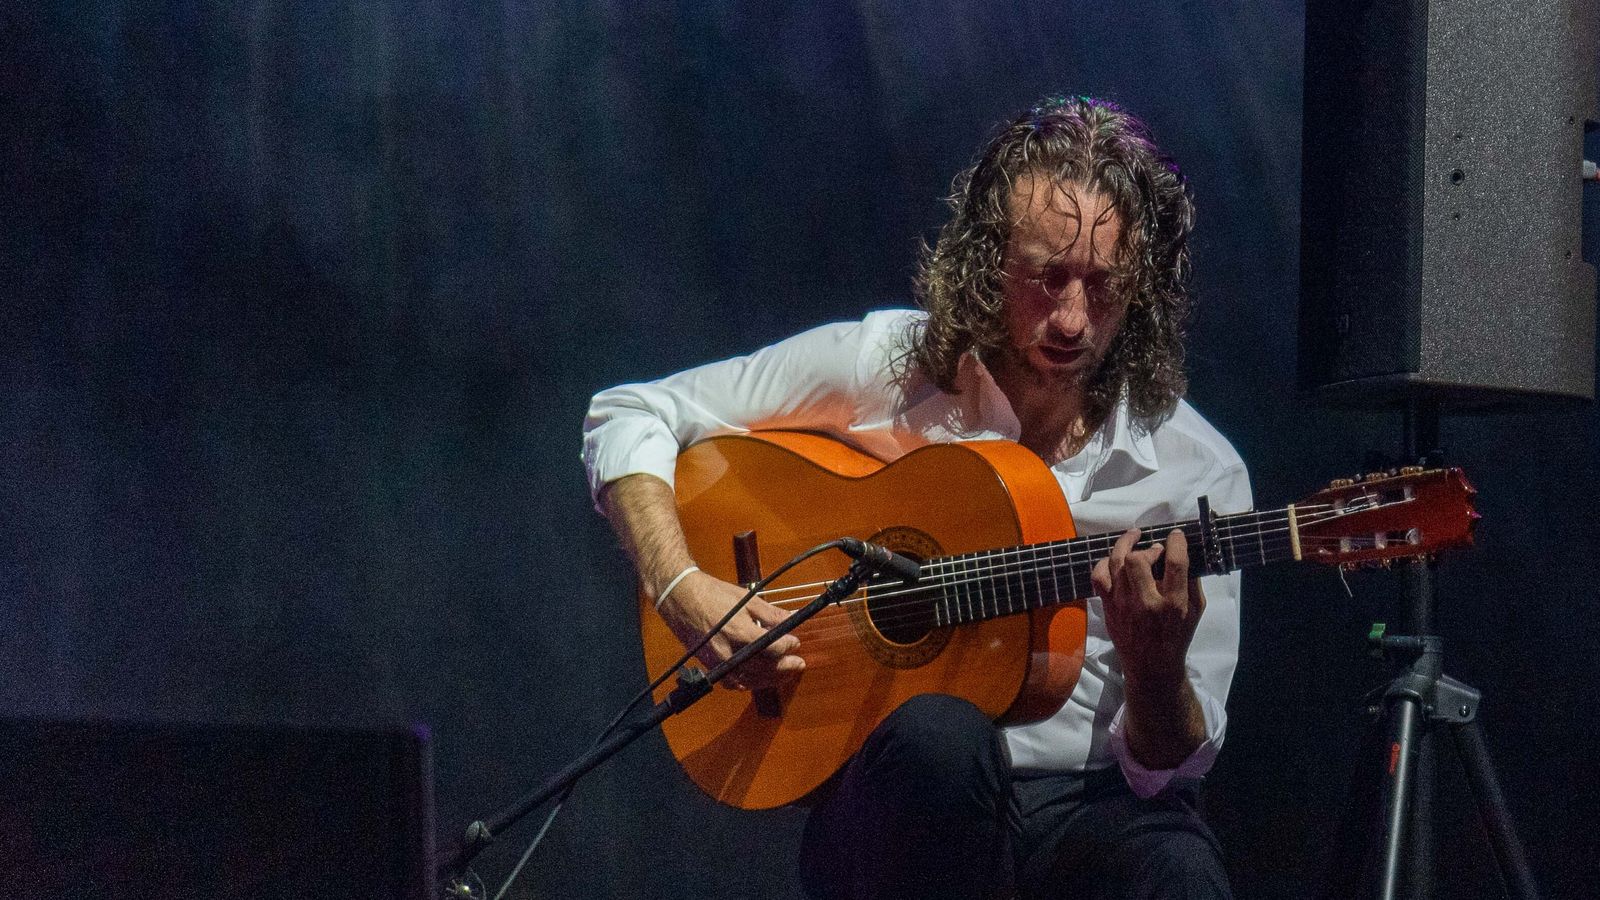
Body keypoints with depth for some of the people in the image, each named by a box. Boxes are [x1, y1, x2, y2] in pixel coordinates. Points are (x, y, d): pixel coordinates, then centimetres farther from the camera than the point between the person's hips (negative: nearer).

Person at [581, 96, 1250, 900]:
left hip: (1094, 806, -1)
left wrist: (1157, 667, -22)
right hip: (899, 798, 1)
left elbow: (1172, 765, 1)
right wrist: (682, 588, -9)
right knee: (940, 735, -37)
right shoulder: (876, 367, 0)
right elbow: (629, 416, 7)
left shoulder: (1199, 472, 0)